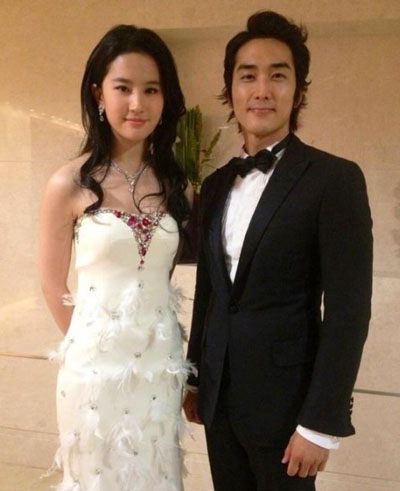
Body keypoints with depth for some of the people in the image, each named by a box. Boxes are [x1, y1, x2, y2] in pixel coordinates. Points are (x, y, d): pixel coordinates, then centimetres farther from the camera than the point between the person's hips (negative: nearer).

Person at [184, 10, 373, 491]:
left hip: (284, 398, -5)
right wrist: (194, 378, 14)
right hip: (220, 394, 5)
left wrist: (321, 422, -16)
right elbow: (207, 290, 11)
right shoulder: (216, 184, 7)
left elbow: (348, 310, -15)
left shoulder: (334, 179, -12)